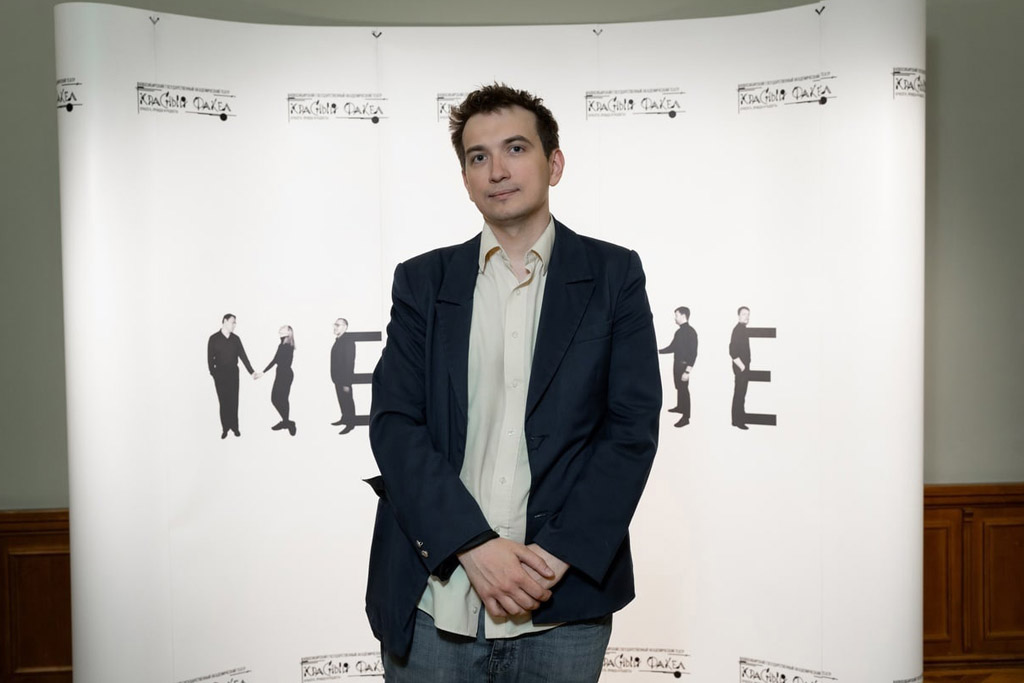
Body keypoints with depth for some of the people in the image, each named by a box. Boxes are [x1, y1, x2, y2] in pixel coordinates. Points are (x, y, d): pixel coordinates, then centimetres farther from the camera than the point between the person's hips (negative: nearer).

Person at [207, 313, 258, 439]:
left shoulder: (235, 339, 3)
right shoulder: (214, 338, -5)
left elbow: (243, 356, 1)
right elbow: (210, 358, -4)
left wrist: (252, 371, -4)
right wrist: (213, 373, -9)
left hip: (233, 373, 2)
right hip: (220, 374, -2)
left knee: (234, 400, 3)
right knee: (223, 401, 1)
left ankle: (234, 426, 12)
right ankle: (225, 428, 8)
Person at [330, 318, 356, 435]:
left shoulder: (348, 342, -18)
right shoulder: (338, 341, 8)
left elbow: (349, 363, -20)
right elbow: (336, 360, 11)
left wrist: (347, 382, -22)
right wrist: (334, 377, 8)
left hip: (344, 379, -8)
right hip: (338, 378, 8)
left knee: (347, 400, 2)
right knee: (341, 399, 17)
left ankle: (350, 424, 11)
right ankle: (344, 418, 31)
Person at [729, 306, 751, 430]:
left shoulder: (743, 329, 11)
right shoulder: (738, 329, -18)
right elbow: (732, 352, -24)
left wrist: (746, 366, 15)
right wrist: (742, 366, -20)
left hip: (744, 366, 9)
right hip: (740, 367, -9)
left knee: (741, 393, 16)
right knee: (739, 394, -4)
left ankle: (740, 417, 25)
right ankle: (737, 420, 1)